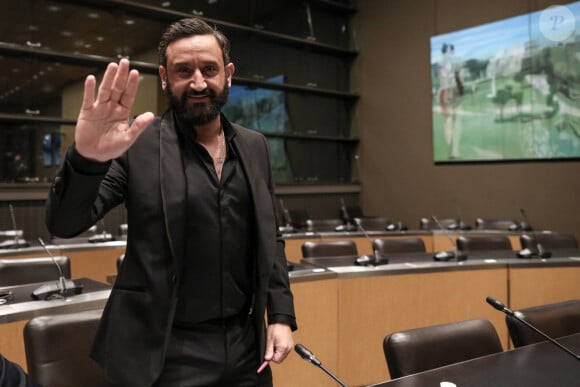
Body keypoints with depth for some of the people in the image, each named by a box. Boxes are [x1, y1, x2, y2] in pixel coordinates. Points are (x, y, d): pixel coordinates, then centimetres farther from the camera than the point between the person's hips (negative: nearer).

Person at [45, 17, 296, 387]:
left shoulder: (254, 146, 4)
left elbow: (270, 239, 10)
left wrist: (281, 315, 2)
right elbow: (65, 224, -13)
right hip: (168, 353, -3)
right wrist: (87, 157, -31)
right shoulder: (138, 144, -8)